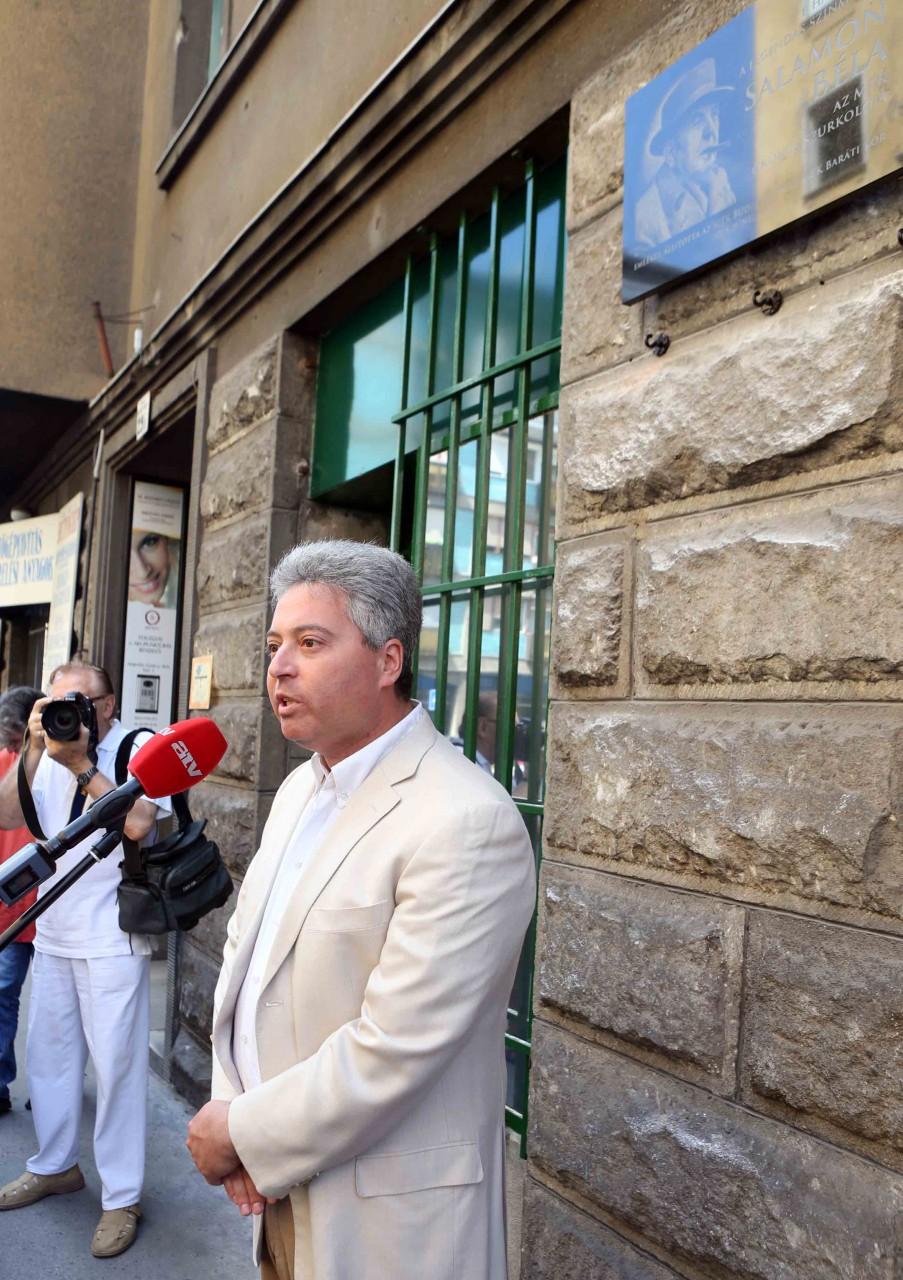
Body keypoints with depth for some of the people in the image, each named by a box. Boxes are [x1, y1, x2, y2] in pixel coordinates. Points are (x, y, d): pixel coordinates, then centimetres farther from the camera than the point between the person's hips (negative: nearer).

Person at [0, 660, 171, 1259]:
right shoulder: (50, 753, 5)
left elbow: (137, 823, -25)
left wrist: (82, 764, -24)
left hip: (112, 937, -6)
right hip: (53, 930, 6)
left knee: (117, 1062, 2)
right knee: (49, 1051, 18)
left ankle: (123, 1196, 17)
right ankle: (55, 1165, 39)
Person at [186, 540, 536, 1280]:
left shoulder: (468, 822, -25)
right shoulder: (300, 789, 5)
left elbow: (391, 1052, -26)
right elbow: (244, 951, 8)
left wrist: (242, 1134, -14)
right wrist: (232, 1111, -5)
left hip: (385, 1220, -7)